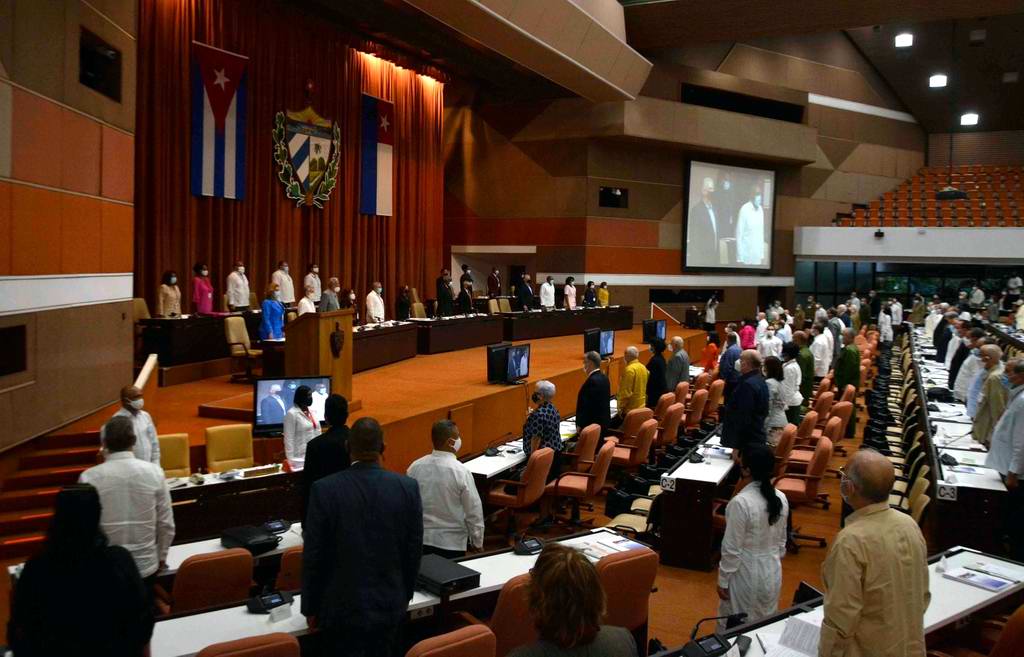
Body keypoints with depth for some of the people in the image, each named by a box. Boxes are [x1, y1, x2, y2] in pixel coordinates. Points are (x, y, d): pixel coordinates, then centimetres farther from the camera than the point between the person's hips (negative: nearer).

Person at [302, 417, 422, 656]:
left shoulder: (324, 489, -14)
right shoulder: (408, 487, -9)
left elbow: (313, 556, -9)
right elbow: (414, 551, 0)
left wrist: (310, 607, 4)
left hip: (342, 608, -2)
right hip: (391, 606, 2)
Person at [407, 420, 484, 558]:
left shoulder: (415, 467, -5)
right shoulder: (461, 471, -16)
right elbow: (473, 510, -10)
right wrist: (478, 543, 3)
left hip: (421, 539, 4)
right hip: (452, 543, -4)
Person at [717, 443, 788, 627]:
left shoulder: (741, 502, -26)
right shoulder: (781, 498, -5)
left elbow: (732, 548, -19)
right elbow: (781, 540, 7)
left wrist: (723, 580, -8)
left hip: (746, 573, -6)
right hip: (772, 571, 6)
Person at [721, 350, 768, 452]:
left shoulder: (747, 384, -21)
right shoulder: (760, 381, 11)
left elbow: (743, 417, -24)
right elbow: (764, 412, 20)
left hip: (746, 440, -10)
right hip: (757, 436, 10)